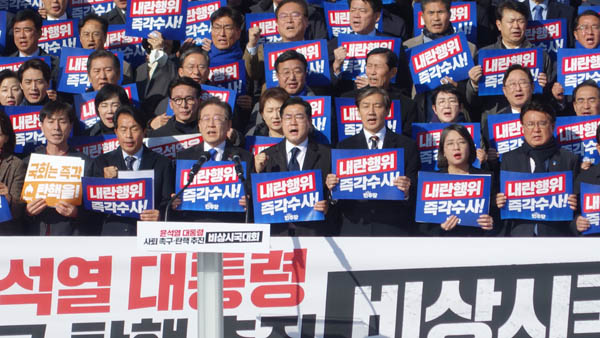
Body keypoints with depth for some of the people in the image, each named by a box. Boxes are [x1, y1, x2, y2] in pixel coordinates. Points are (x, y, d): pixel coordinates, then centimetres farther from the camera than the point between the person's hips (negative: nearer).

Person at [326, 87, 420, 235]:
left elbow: (416, 194, 1)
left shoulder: (407, 146, 6)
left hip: (394, 229, -1)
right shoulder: (345, 147, 10)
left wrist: (407, 191, -21)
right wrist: (333, 189, -16)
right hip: (355, 228, 1)